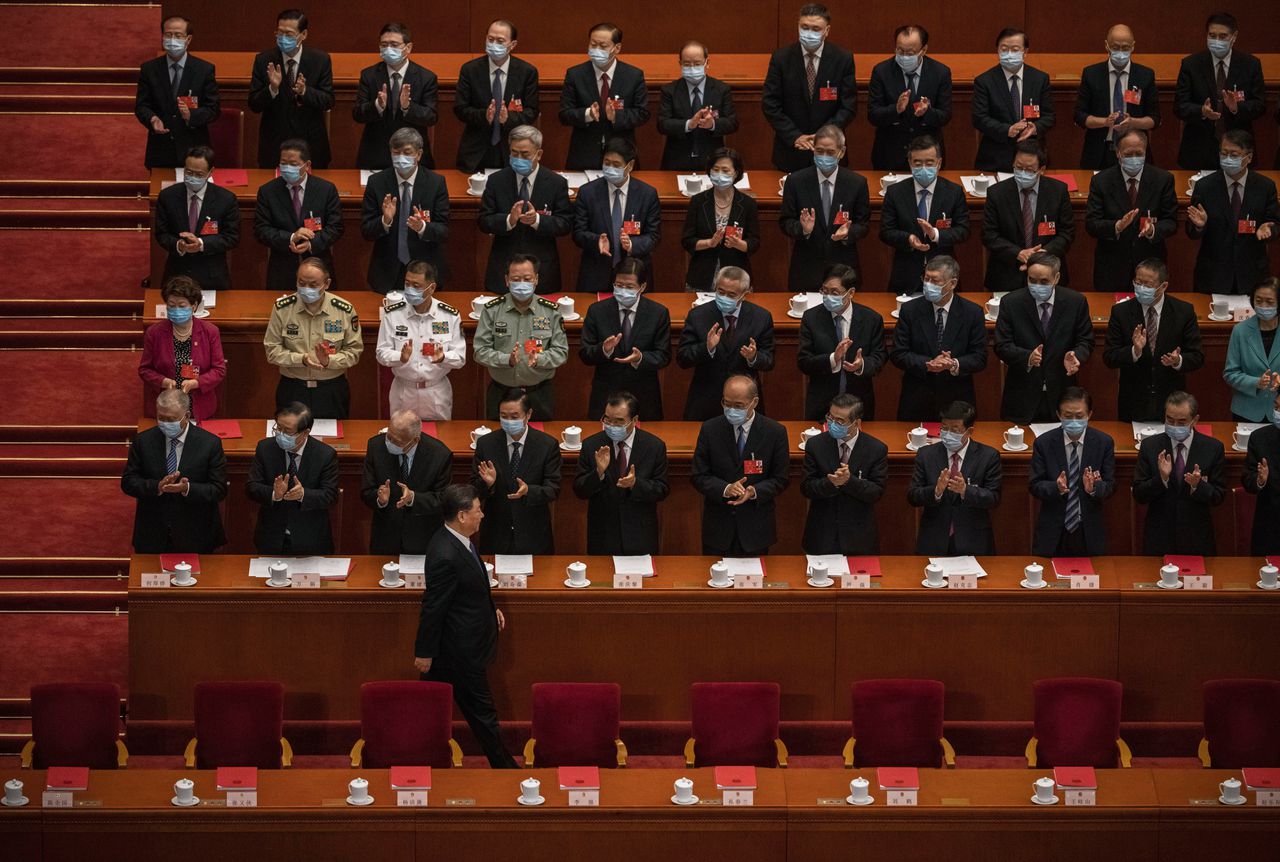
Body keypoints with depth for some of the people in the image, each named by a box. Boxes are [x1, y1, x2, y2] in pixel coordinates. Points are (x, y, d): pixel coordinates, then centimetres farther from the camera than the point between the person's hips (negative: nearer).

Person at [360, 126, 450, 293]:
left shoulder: (436, 183, -5)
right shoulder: (376, 182, -4)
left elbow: (443, 231, -7)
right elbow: (366, 231, -4)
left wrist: (422, 227, -28)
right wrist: (385, 220, -25)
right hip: (387, 273, 0)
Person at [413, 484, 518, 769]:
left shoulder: (455, 542, 1)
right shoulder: (446, 557, -29)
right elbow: (432, 607, -23)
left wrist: (490, 609, 13)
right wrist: (424, 652, -16)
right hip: (461, 650, -10)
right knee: (482, 712, 6)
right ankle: (504, 767, 18)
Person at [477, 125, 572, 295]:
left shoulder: (556, 183, 0)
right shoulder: (496, 181, 3)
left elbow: (566, 224, -3)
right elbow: (483, 222, -1)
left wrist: (537, 220, -22)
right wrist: (509, 220, -21)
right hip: (502, 270, 1)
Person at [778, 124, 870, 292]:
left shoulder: (857, 183, -2)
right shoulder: (796, 181, -3)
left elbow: (863, 224, 3)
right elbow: (785, 222, 0)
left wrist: (848, 233, -18)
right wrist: (803, 229, -21)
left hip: (843, 267, 0)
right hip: (806, 269, 0)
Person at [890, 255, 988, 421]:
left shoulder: (972, 312, -4)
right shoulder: (910, 310, -2)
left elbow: (979, 358, -3)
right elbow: (897, 354, -4)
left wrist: (955, 365, -23)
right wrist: (928, 364, -20)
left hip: (957, 401, 0)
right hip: (916, 401, 0)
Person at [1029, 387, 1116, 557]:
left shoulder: (1104, 442, -3)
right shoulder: (1043, 443, -4)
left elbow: (1110, 486, -2)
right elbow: (1035, 486, -4)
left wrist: (1094, 487, -25)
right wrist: (1056, 487, -25)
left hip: (1090, 533, 0)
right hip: (1053, 531, 0)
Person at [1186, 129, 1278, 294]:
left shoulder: (1265, 186, -2)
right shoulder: (1204, 186, -4)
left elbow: (1275, 224, 3)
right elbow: (1192, 233, -2)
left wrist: (1267, 229, -19)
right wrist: (1199, 225, -25)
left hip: (1252, 274, 1)